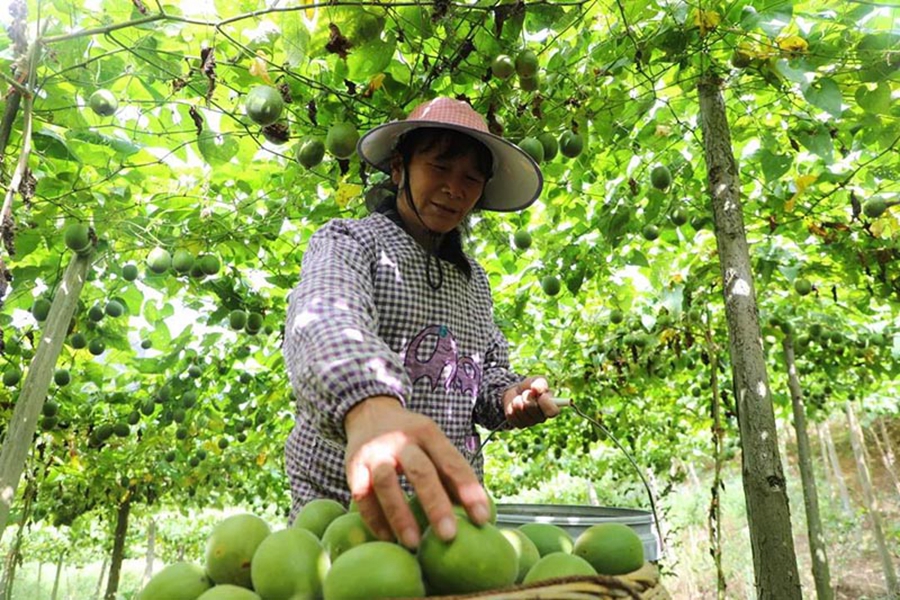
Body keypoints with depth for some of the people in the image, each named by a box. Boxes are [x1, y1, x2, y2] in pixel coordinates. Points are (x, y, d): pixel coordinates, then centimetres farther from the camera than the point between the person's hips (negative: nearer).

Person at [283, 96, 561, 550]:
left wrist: (508, 397, -6)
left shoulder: (474, 278, 12)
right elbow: (325, 317, -29)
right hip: (345, 502, -5)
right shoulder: (348, 240, -7)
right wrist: (368, 407, -49)